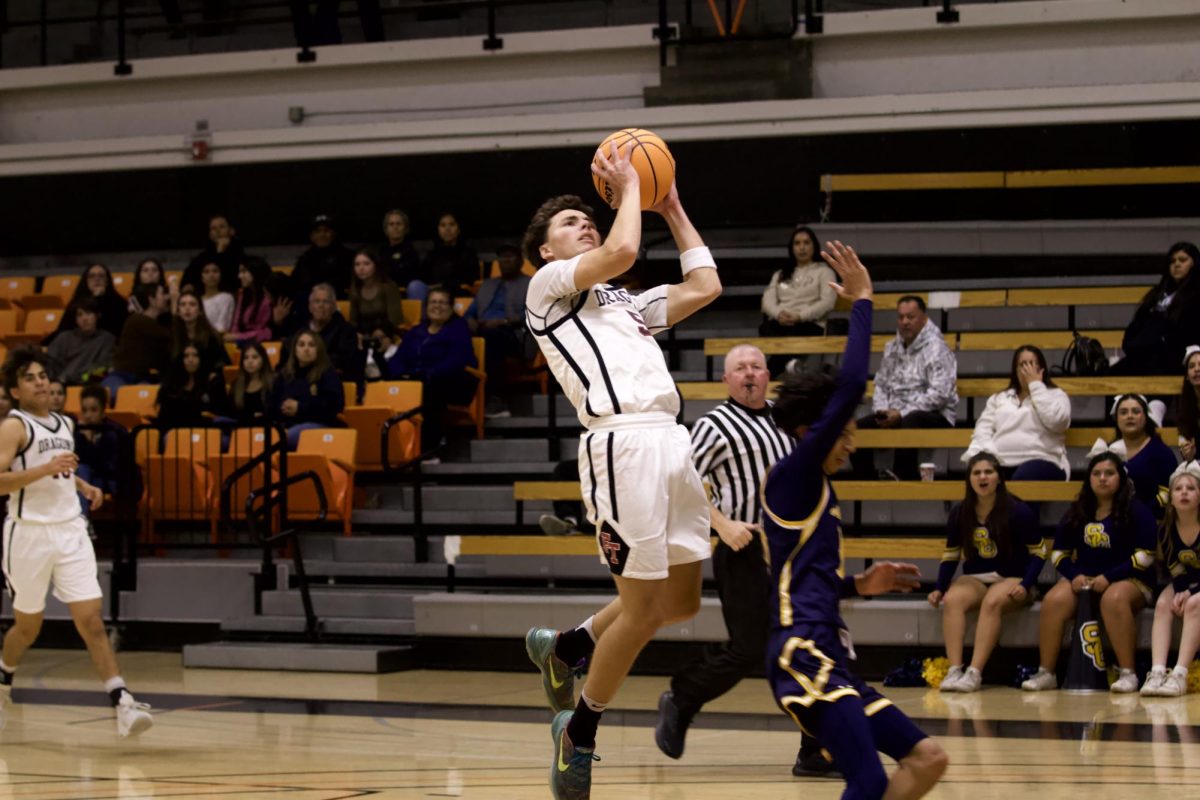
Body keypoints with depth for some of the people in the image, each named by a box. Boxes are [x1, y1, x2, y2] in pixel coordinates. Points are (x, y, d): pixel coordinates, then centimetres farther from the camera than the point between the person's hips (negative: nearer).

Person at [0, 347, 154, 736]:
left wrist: (83, 485, 16)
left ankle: (122, 703, -15)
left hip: (71, 530, 5)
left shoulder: (65, 424, 15)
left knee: (90, 619, -6)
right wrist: (46, 469, -28)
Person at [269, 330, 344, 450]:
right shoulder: (284, 375, 24)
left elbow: (335, 405, -7)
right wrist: (282, 408, -4)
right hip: (289, 425, 4)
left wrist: (300, 408, -11)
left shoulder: (328, 374, 8)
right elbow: (270, 407, 21)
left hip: (321, 425, -4)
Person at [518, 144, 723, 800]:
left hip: (671, 442, 8)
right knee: (642, 609, -8)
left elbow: (704, 286, 27)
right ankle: (578, 735, 9)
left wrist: (671, 209, 31)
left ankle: (563, 648, 30)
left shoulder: (624, 303, 30)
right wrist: (628, 188, 7)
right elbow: (621, 252, -9)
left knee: (681, 602, 10)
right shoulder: (548, 285, 7)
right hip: (623, 443, -8)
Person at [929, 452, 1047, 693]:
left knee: (992, 602, -37)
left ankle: (974, 673, -43)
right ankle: (954, 671, -38)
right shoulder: (959, 513, 6)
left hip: (1011, 578, -3)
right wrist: (939, 588, 1)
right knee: (952, 600, -30)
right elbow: (951, 555, 14)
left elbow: (1038, 552, -1)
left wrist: (1025, 585, -15)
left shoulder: (1018, 511, -5)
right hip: (974, 579, 3)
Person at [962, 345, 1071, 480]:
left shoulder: (1056, 395, 15)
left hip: (1040, 462, -3)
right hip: (1001, 464, 3)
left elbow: (1056, 421, -6)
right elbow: (983, 430, 16)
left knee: (1021, 480, -41)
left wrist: (1036, 385, 1)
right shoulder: (998, 398, 26)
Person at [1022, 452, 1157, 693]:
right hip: (1084, 579, 4)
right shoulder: (1077, 513, 13)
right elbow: (1059, 553, 16)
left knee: (1114, 599, -40)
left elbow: (1145, 556, -9)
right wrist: (1074, 575, -5)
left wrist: (1109, 578, -16)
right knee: (1053, 600, -26)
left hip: (1129, 580, -4)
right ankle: (1045, 673, -22)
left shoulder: (1136, 511, -2)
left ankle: (1128, 673, -35)